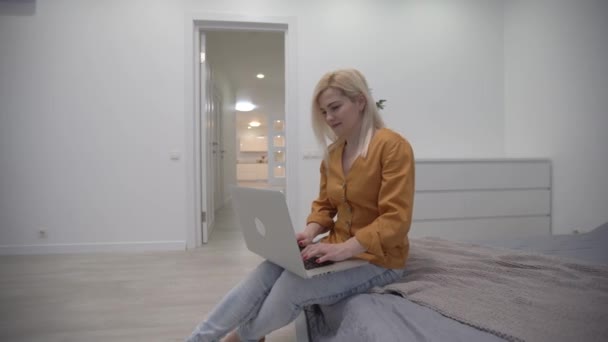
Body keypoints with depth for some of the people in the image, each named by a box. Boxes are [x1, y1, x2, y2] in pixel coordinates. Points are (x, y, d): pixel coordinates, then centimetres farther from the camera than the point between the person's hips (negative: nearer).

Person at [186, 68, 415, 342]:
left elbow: (396, 220, -21)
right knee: (266, 272, -16)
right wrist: (310, 232, -8)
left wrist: (345, 249, -28)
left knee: (292, 286, -24)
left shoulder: (392, 146, -16)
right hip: (339, 249, 6)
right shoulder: (332, 153, 6)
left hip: (377, 258, -6)